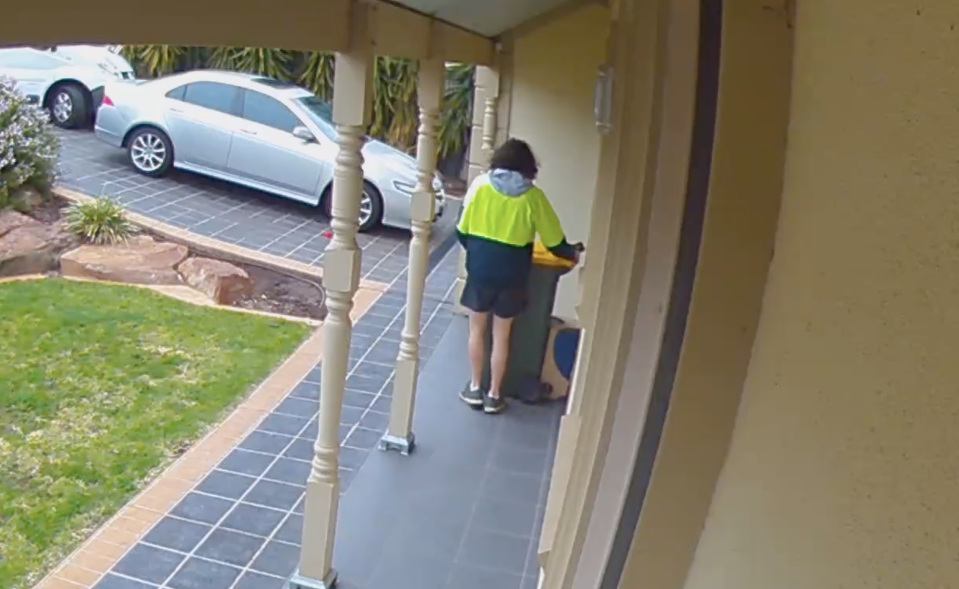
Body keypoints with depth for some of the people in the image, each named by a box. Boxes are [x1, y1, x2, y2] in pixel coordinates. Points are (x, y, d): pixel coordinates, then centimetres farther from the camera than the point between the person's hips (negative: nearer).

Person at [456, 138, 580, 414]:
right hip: (511, 274, 0)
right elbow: (555, 242, 0)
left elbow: (462, 231, 1)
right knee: (501, 335, 12)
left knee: (477, 329, 17)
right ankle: (493, 395, 20)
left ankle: (475, 388, 24)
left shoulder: (481, 184, -4)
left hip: (480, 269, 0)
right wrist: (574, 255, 20)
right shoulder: (532, 196, -6)